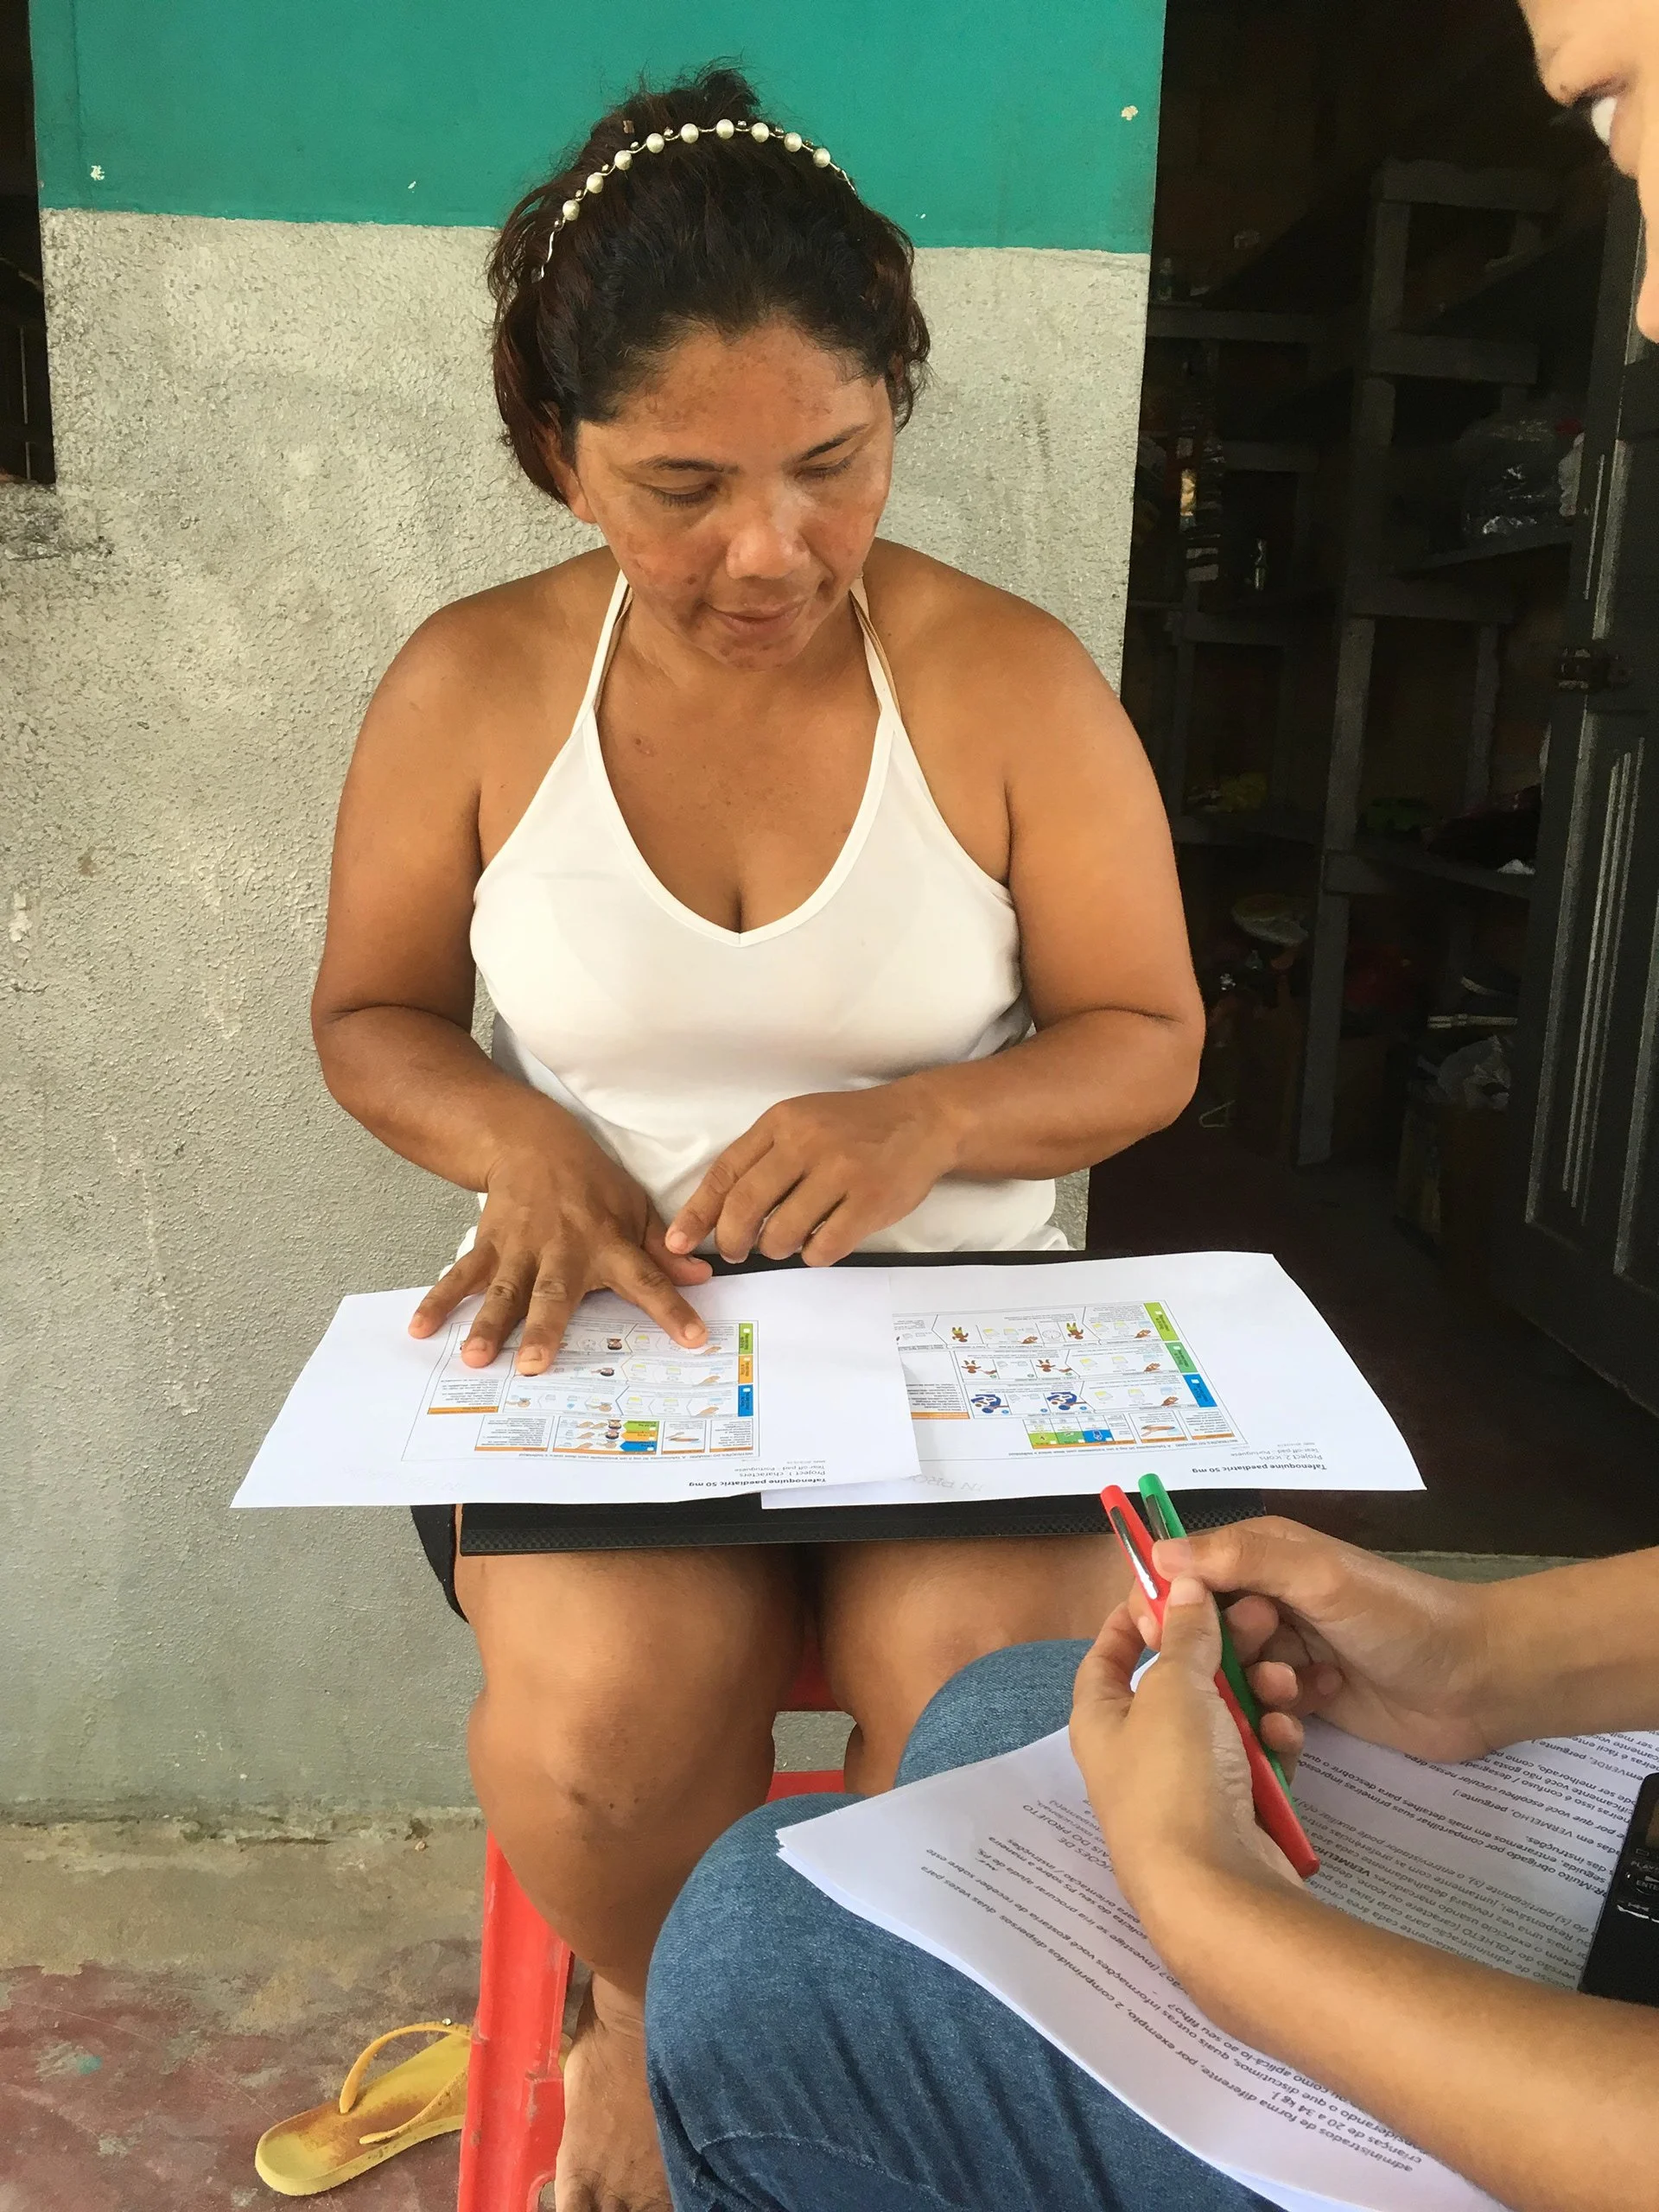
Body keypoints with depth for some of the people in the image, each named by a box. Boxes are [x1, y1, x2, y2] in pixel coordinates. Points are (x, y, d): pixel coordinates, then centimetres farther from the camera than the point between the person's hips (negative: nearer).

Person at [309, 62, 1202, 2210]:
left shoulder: (1012, 677, -6)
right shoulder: (471, 684, -4)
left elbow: (1147, 1038, 0)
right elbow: (372, 1016, 8)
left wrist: (933, 1118, -21)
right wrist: (520, 1139, -14)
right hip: (609, 1316, 1)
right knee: (601, 1721, -27)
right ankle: (651, 2010, 15)